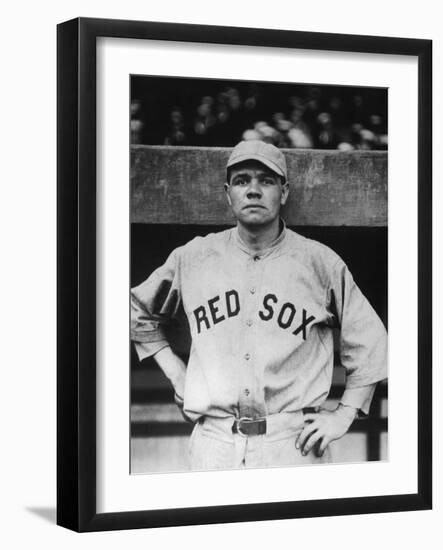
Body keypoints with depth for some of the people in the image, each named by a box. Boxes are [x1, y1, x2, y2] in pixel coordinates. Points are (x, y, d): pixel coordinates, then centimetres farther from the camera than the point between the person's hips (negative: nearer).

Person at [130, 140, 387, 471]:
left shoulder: (321, 262, 2)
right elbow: (139, 312, 22)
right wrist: (174, 371, 12)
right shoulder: (192, 258, 7)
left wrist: (343, 416, 2)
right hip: (214, 442, 1)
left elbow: (370, 342, 8)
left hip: (295, 443, -1)